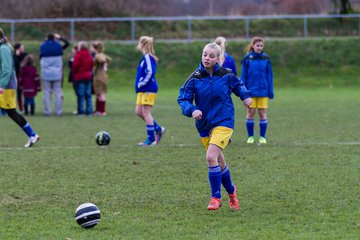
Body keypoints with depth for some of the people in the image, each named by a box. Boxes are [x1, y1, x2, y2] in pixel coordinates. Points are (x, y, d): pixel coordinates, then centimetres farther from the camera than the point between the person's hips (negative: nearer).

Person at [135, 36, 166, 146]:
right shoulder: (145, 57, 15)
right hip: (143, 90, 10)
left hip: (148, 89, -10)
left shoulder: (148, 57, -14)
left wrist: (141, 84, -17)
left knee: (146, 113, -5)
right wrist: (139, 84, 14)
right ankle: (158, 129, 17)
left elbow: (150, 72, -22)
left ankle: (151, 139, 0)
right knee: (139, 112, 10)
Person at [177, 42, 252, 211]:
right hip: (204, 125, 3)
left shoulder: (226, 75, -4)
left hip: (223, 122, -3)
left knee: (211, 157, -22)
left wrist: (245, 96, 6)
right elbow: (183, 99, -4)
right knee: (219, 162, 13)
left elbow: (238, 84, 18)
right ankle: (231, 191, 38)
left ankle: (216, 197, -10)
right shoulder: (194, 79, -5)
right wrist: (192, 110, -21)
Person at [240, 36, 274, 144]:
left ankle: (262, 137, 10)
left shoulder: (266, 58, 2)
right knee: (250, 113, 3)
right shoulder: (247, 58, -2)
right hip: (251, 91, -1)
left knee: (262, 113, 2)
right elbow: (243, 75, 1)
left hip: (263, 90, 1)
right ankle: (250, 137, 14)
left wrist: (270, 91, 3)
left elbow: (269, 75, 6)